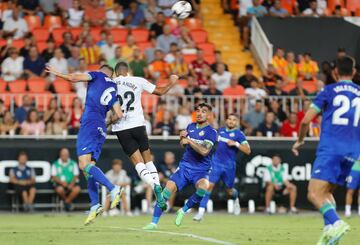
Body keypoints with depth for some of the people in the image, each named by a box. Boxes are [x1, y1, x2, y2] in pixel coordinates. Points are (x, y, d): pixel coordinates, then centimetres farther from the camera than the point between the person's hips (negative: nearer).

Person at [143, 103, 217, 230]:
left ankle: (183, 210, -10)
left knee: (203, 188, -35)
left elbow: (204, 151, -23)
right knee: (168, 190, -14)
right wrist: (182, 137, 3)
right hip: (185, 166, 4)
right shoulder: (191, 127, 9)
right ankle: (154, 222, -7)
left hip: (201, 170, -4)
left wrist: (189, 141, -19)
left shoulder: (211, 132, -8)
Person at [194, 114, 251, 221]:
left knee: (229, 191, 12)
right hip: (216, 163, 2)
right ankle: (201, 211, -16)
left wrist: (236, 144, -20)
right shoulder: (221, 130, 9)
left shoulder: (239, 134, -5)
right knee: (209, 185, -15)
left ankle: (236, 199, 49)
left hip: (229, 166, -2)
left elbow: (248, 150, -12)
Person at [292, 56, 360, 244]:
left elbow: (306, 120, 1)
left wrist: (299, 141, 18)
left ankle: (335, 223, -33)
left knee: (314, 194, -11)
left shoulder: (329, 91, 3)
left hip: (330, 149, -5)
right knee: (327, 192, 18)